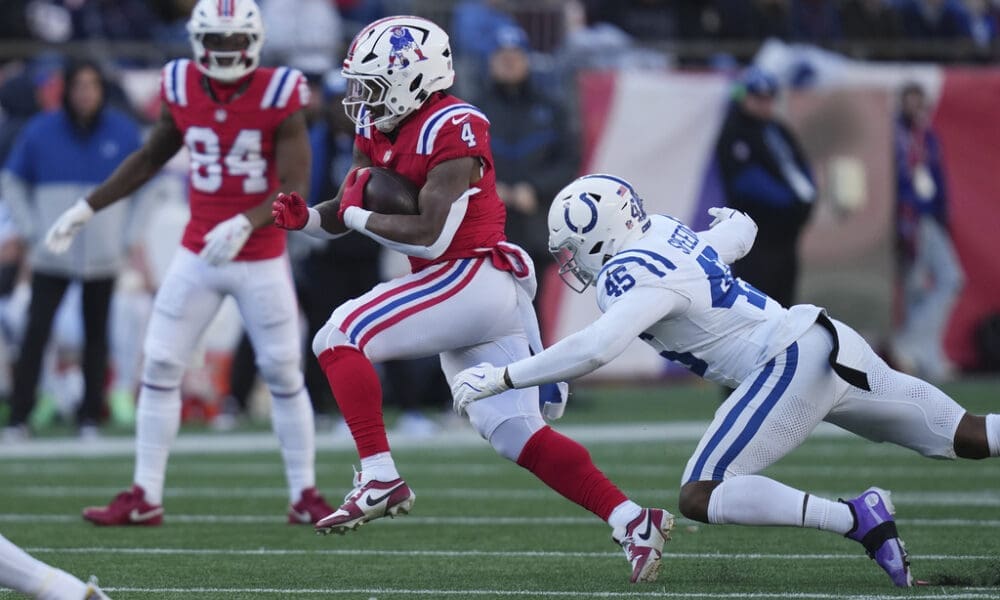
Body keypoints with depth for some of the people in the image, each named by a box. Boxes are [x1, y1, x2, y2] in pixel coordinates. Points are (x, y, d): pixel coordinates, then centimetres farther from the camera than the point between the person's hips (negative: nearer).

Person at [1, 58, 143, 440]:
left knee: (96, 336, 4)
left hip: (103, 257, 1)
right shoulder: (41, 132, -1)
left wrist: (127, 236, 7)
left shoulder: (123, 133, 1)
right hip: (51, 257, -1)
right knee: (36, 332, -9)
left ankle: (90, 418, 12)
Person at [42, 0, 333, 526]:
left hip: (262, 260, -3)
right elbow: (150, 159, 14)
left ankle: (305, 496, 14)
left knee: (283, 374, 3)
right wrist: (87, 208, 14)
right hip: (197, 257, 3)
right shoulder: (182, 90, -4)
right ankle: (145, 498, 5)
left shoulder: (280, 98, -14)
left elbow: (295, 189, -17)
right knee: (160, 366, -1)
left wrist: (245, 224, -34)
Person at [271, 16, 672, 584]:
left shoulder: (453, 130, -16)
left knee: (339, 338, -14)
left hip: (472, 276, -10)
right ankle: (633, 521, 4)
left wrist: (359, 216, -8)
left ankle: (381, 480, -16)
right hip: (469, 292, 10)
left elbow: (429, 235, -21)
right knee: (518, 434, 6)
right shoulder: (379, 128, 12)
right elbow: (344, 211, 18)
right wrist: (305, 216, -3)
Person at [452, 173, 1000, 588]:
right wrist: (732, 223, 56)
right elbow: (741, 231, 31)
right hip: (827, 343, 9)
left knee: (699, 498, -9)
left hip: (791, 367, -9)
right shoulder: (664, 232, 12)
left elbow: (595, 348, -29)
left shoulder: (631, 275, -13)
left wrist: (501, 378, -22)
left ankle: (857, 519, -18)